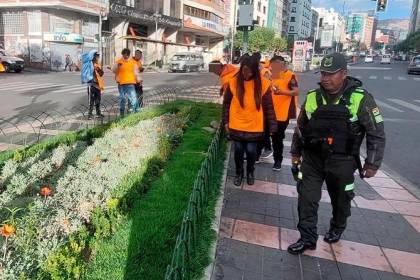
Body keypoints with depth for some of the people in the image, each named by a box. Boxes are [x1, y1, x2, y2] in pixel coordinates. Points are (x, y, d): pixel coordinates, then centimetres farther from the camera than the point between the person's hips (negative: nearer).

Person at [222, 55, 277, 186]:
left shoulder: (263, 84, -9)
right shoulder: (234, 82, -6)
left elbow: (268, 107, -5)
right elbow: (226, 103, 2)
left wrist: (272, 126, -6)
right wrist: (226, 121, 2)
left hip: (254, 127, 0)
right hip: (236, 126, 1)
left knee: (251, 151, 8)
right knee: (238, 151, 11)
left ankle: (250, 173, 35)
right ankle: (239, 173, 34)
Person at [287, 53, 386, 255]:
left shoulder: (361, 99, -13)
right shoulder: (312, 97, -2)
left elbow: (377, 134, -7)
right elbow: (300, 127, 10)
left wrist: (372, 163, -7)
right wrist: (295, 152, 15)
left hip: (341, 162, -2)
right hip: (312, 159, 3)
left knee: (341, 199, 17)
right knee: (306, 198, 1)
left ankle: (337, 228, 44)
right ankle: (307, 238, 17)